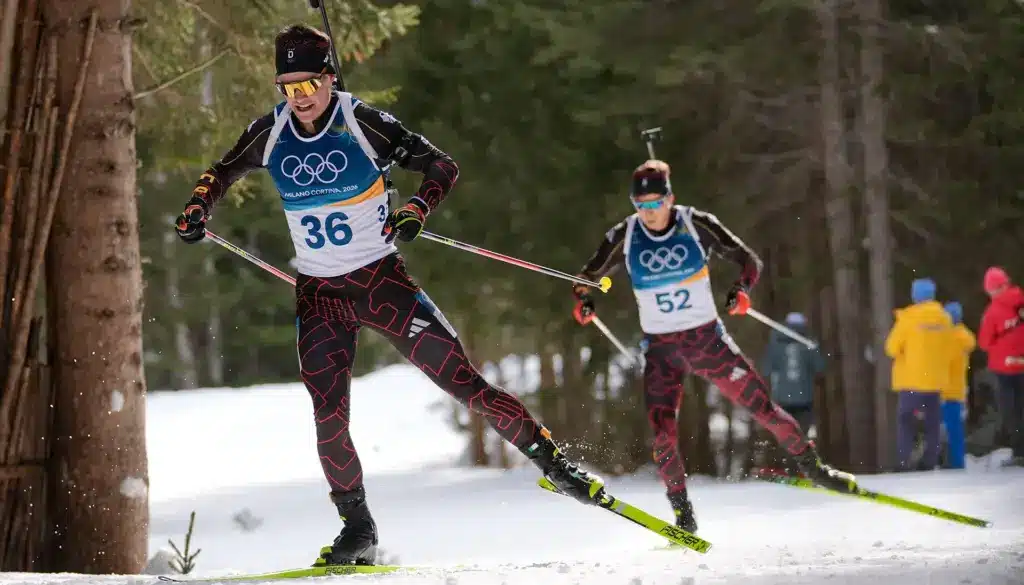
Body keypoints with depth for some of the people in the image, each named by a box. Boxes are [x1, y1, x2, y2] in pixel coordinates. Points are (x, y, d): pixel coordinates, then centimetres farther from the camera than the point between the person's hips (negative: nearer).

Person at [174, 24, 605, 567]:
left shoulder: (361, 122, -12)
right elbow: (222, 172, 16)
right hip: (318, 295, 3)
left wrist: (415, 211, -25)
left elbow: (442, 166, -8)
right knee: (328, 419, -5)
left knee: (460, 378, -11)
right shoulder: (271, 132, -2)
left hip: (381, 279, -3)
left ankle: (550, 457, -2)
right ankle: (357, 529, 9)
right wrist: (197, 210, -3)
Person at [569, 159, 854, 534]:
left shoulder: (696, 225, -9)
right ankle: (683, 515, -2)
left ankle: (811, 465, 21)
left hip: (708, 339, -1)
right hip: (661, 350, 1)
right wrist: (583, 301, -19)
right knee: (662, 432, -15)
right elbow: (589, 276, 4)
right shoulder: (625, 237, -6)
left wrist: (742, 289, -25)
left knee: (762, 407, -1)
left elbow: (748, 260, -4)